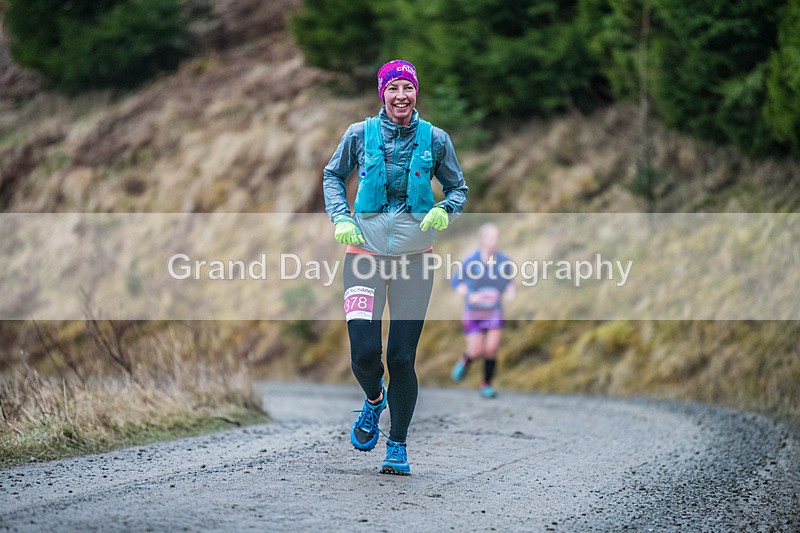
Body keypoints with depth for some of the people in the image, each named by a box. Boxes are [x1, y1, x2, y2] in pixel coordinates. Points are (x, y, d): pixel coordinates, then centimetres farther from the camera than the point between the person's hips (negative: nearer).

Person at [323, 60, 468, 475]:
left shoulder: (434, 139, 1)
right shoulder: (360, 134, 0)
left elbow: (458, 187, 12)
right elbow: (333, 175, 14)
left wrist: (445, 210, -9)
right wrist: (341, 218, -1)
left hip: (414, 254, 0)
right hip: (365, 250, 0)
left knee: (402, 358, -3)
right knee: (364, 353, -12)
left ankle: (398, 445, 14)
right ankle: (374, 400, 24)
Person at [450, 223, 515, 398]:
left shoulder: (503, 261, -7)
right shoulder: (471, 261, -14)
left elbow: (509, 281, 10)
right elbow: (456, 281, -5)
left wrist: (511, 291, -12)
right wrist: (469, 295, -20)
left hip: (494, 312, 2)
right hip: (473, 312, -2)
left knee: (492, 349, -11)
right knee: (476, 352, -5)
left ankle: (487, 385, 8)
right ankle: (464, 362, 33)